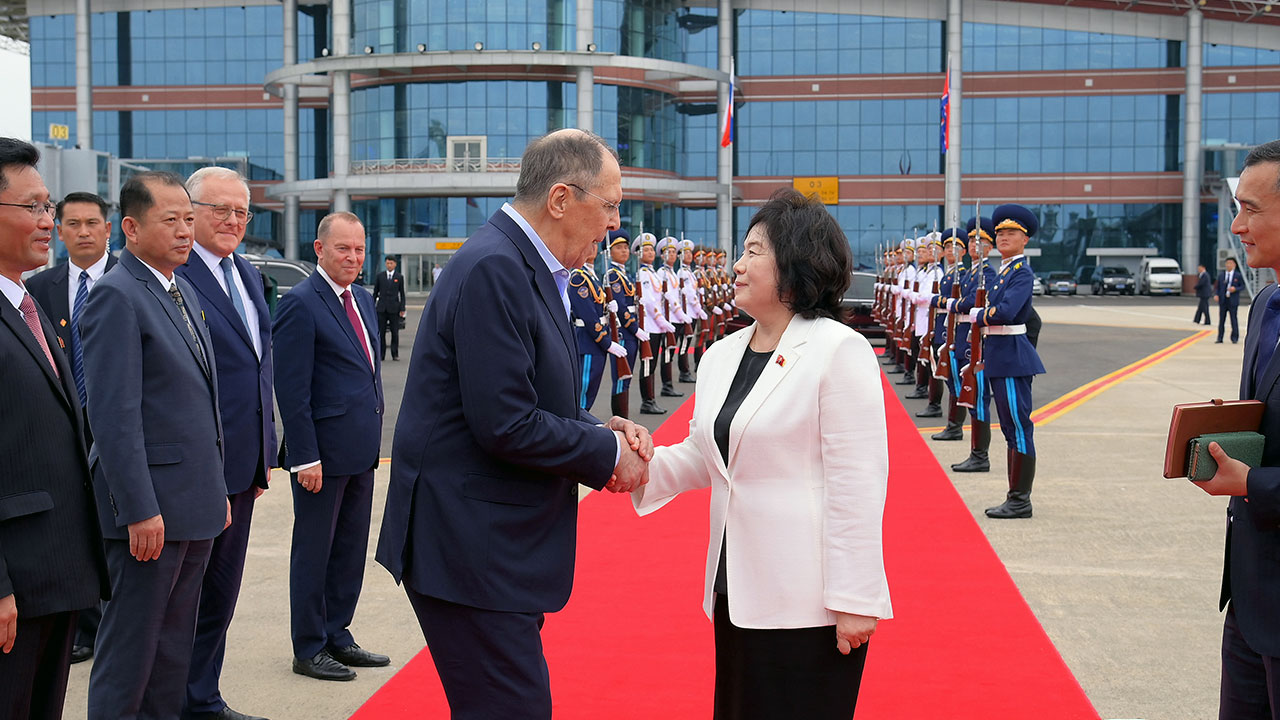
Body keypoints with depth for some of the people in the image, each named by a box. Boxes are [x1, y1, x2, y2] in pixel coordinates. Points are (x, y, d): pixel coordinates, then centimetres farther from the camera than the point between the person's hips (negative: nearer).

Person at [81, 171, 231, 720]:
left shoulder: (186, 293, 15)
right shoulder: (117, 296, -14)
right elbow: (114, 415, -19)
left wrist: (216, 489, 18)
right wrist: (139, 510, -21)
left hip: (195, 501, 9)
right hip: (151, 506, -9)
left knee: (174, 646, 16)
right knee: (130, 649, 2)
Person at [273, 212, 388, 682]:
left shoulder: (364, 299, 12)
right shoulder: (301, 304, -13)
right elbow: (292, 390, -16)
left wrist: (373, 436, 16)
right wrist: (305, 457, -19)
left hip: (360, 449, 8)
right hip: (324, 450, -8)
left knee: (351, 549, 15)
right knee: (314, 551, 4)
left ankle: (337, 636, 28)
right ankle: (309, 648, 15)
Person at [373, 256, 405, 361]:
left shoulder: (399, 277, 6)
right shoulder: (380, 276, 8)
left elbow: (402, 294, 6)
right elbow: (375, 292, 12)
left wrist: (402, 309, 0)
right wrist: (373, 306, 6)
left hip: (394, 308, -1)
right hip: (381, 308, 1)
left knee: (395, 332, -1)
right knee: (381, 332, 1)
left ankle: (395, 354, 6)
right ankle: (381, 355, 7)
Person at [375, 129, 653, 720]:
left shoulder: (525, 268, 14)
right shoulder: (494, 270, -19)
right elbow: (504, 425, -23)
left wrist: (602, 430, 2)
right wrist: (608, 452, -11)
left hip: (494, 548, 10)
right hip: (470, 552, -10)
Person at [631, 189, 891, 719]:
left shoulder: (838, 350, -11)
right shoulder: (721, 356, 11)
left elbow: (856, 482, -14)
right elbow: (700, 457, 16)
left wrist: (855, 600, -17)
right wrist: (645, 461, -6)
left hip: (810, 603, -7)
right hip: (736, 595, 7)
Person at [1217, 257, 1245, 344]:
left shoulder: (1238, 276, 3)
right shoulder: (1221, 276, 11)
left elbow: (1242, 286, 3)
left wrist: (1235, 289, -15)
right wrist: (1216, 295, -4)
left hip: (1233, 301, -3)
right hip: (1223, 301, 3)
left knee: (1233, 319, -2)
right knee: (1221, 319, 3)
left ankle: (1235, 337, 7)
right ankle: (1220, 338, 7)